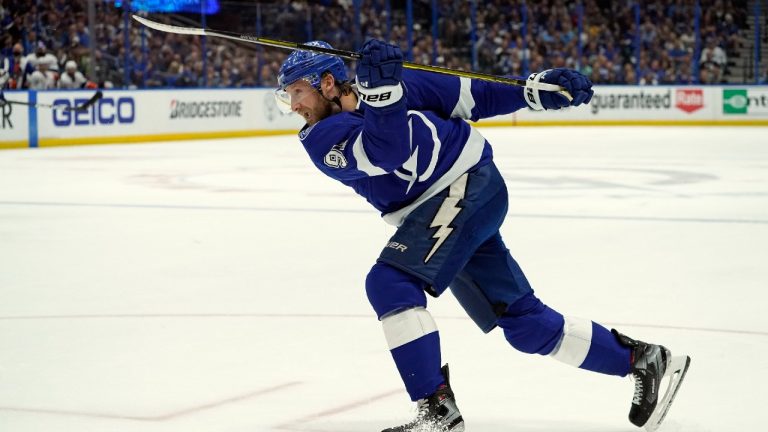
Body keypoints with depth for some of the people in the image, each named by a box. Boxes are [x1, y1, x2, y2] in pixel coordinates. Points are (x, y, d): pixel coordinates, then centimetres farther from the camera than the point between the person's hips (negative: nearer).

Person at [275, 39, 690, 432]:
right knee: (524, 322, 8)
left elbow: (468, 96, 3)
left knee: (389, 282, -22)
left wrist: (535, 90, -3)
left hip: (469, 186, -6)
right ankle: (641, 359, 20)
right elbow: (384, 152, -20)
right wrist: (378, 91, -35)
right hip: (436, 219, 6)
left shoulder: (397, 83, -6)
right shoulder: (321, 142, 0)